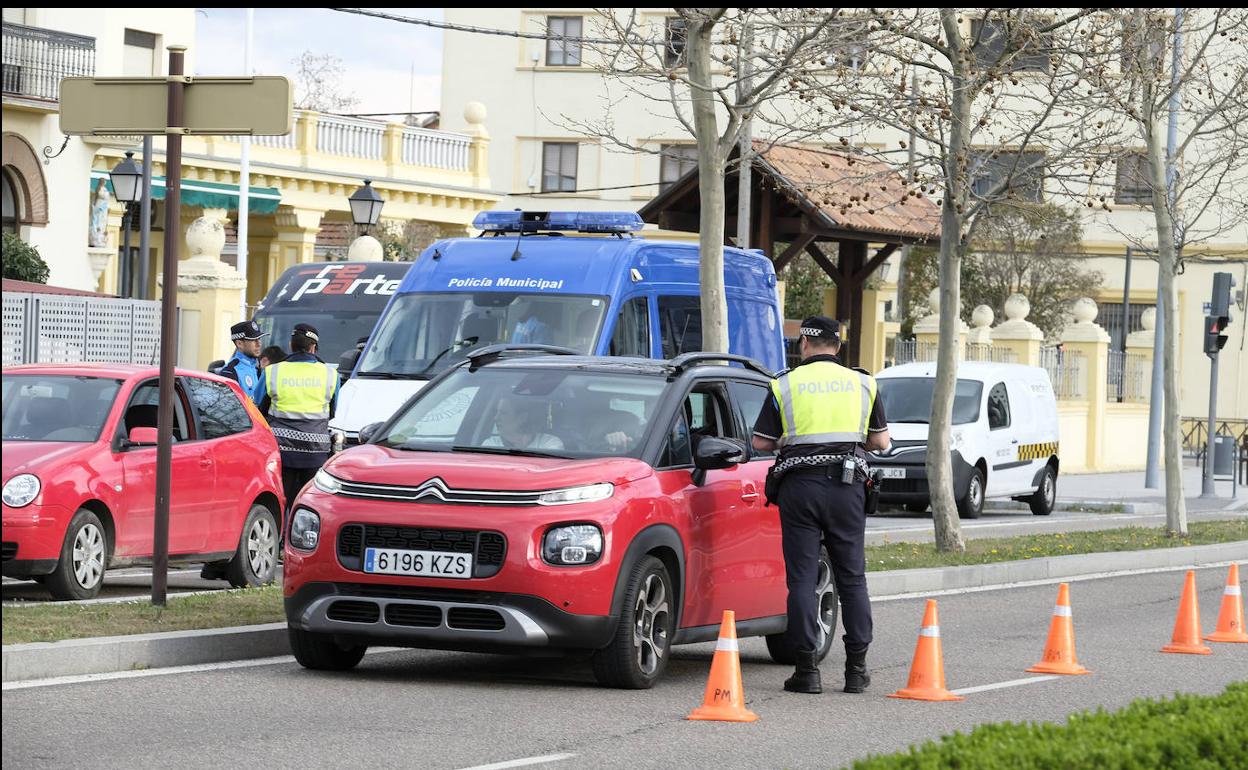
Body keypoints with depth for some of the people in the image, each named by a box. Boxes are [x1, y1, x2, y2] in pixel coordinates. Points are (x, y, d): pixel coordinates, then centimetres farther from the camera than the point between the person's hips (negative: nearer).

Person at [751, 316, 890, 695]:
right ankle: (856, 668, 6)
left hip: (800, 486, -2)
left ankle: (807, 668, -4)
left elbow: (761, 442, 3)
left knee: (802, 578, 1)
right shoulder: (861, 383, 8)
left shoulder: (785, 385, 2)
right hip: (847, 486, 2)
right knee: (852, 577, 8)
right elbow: (881, 441, 12)